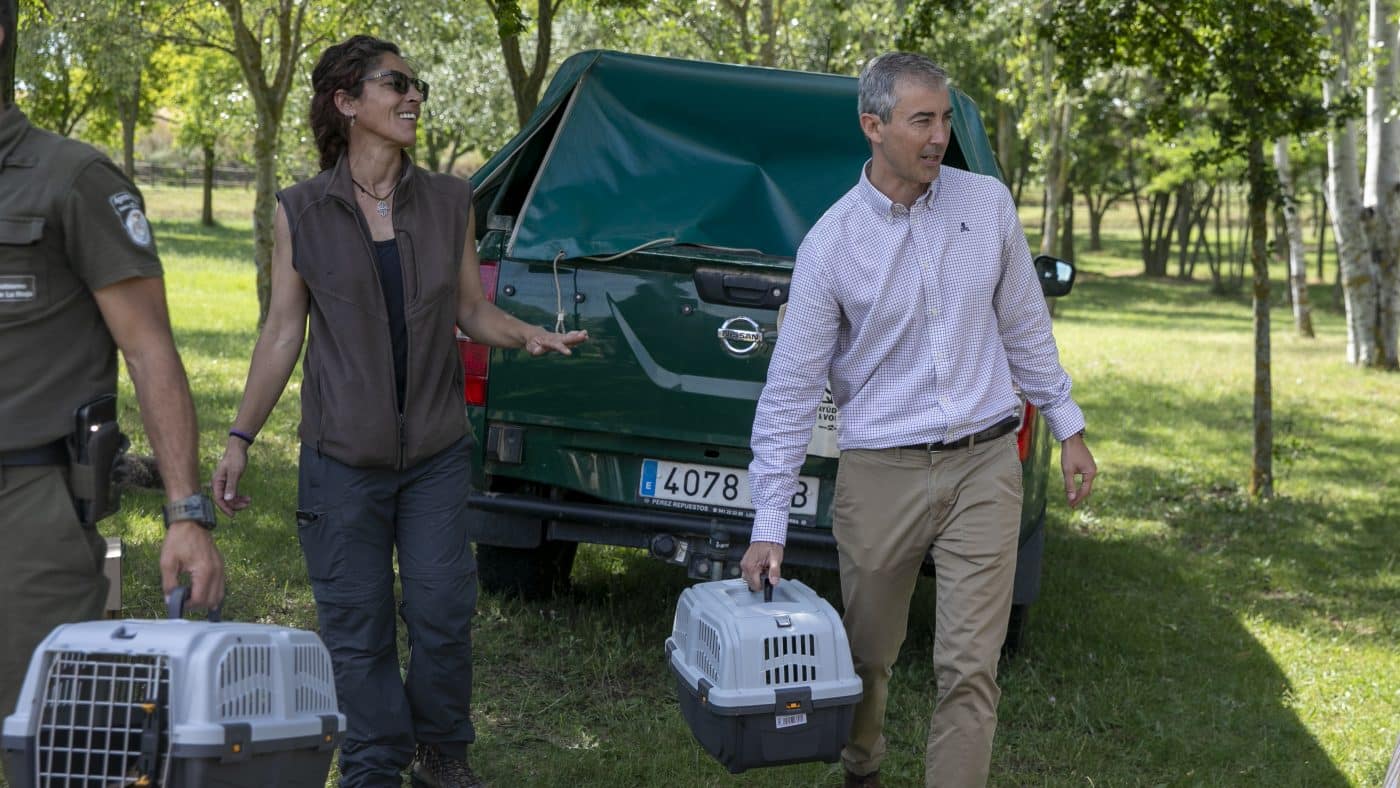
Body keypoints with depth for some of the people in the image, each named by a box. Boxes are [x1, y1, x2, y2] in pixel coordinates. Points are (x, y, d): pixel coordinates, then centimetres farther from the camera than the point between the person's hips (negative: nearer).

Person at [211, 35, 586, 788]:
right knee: (357, 629, 3)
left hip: (435, 453, 1)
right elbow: (282, 332, 2)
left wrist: (527, 334, -12)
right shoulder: (302, 212, -2)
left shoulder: (448, 202, 3)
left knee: (443, 612, 1)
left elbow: (472, 310, 9)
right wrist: (241, 436, -1)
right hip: (341, 459, -1)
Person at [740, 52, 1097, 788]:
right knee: (868, 657, 14)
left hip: (983, 465, 1)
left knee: (969, 667, -5)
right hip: (880, 474, -1)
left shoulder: (988, 204, 1)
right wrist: (768, 525, -8)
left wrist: (1067, 429, 13)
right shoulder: (831, 244, -7)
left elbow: (1024, 326, 13)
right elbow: (789, 391, -5)